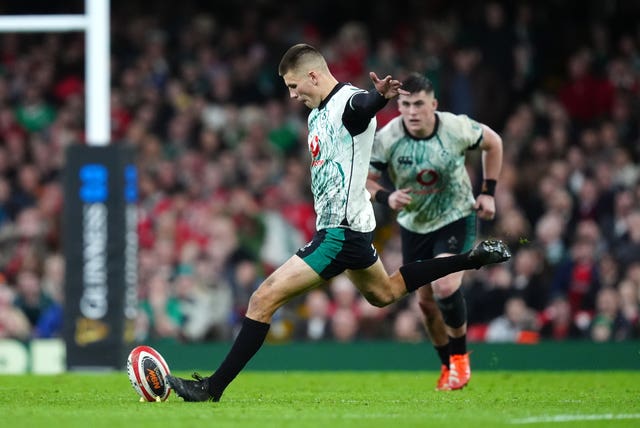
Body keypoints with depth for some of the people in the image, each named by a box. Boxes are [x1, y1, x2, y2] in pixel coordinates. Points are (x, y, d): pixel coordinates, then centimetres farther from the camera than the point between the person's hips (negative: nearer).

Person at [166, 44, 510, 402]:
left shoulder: (350, 102, -20)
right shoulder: (317, 114, 11)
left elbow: (364, 105, -45)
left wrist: (381, 95, -65)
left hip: (340, 231, -11)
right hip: (348, 225, 11)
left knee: (264, 299, -13)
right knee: (385, 292, 31)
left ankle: (213, 387, -11)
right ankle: (474, 258, 35)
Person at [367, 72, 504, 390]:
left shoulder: (457, 128, -19)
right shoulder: (386, 138, -18)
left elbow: (493, 143, 1)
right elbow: (364, 179, -8)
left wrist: (488, 193, -2)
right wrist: (386, 197, -29)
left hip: (456, 218, -3)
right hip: (413, 225, 3)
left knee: (445, 287, -23)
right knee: (426, 301, 7)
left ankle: (460, 357, 0)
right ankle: (448, 366, 29)